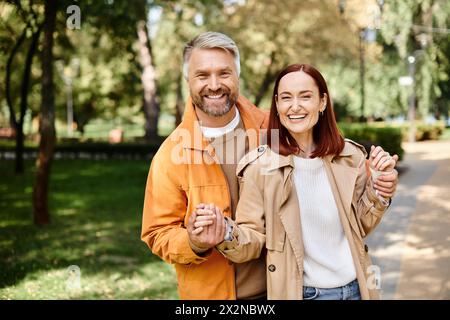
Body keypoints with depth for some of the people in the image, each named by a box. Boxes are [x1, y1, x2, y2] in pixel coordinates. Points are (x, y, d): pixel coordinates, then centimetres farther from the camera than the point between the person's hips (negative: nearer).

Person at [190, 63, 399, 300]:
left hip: (356, 288, 3)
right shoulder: (260, 166, -14)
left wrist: (379, 190, -8)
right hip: (302, 292, -3)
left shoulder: (350, 156, -4)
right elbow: (255, 239, -10)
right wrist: (227, 235, -29)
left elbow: (359, 227, 6)